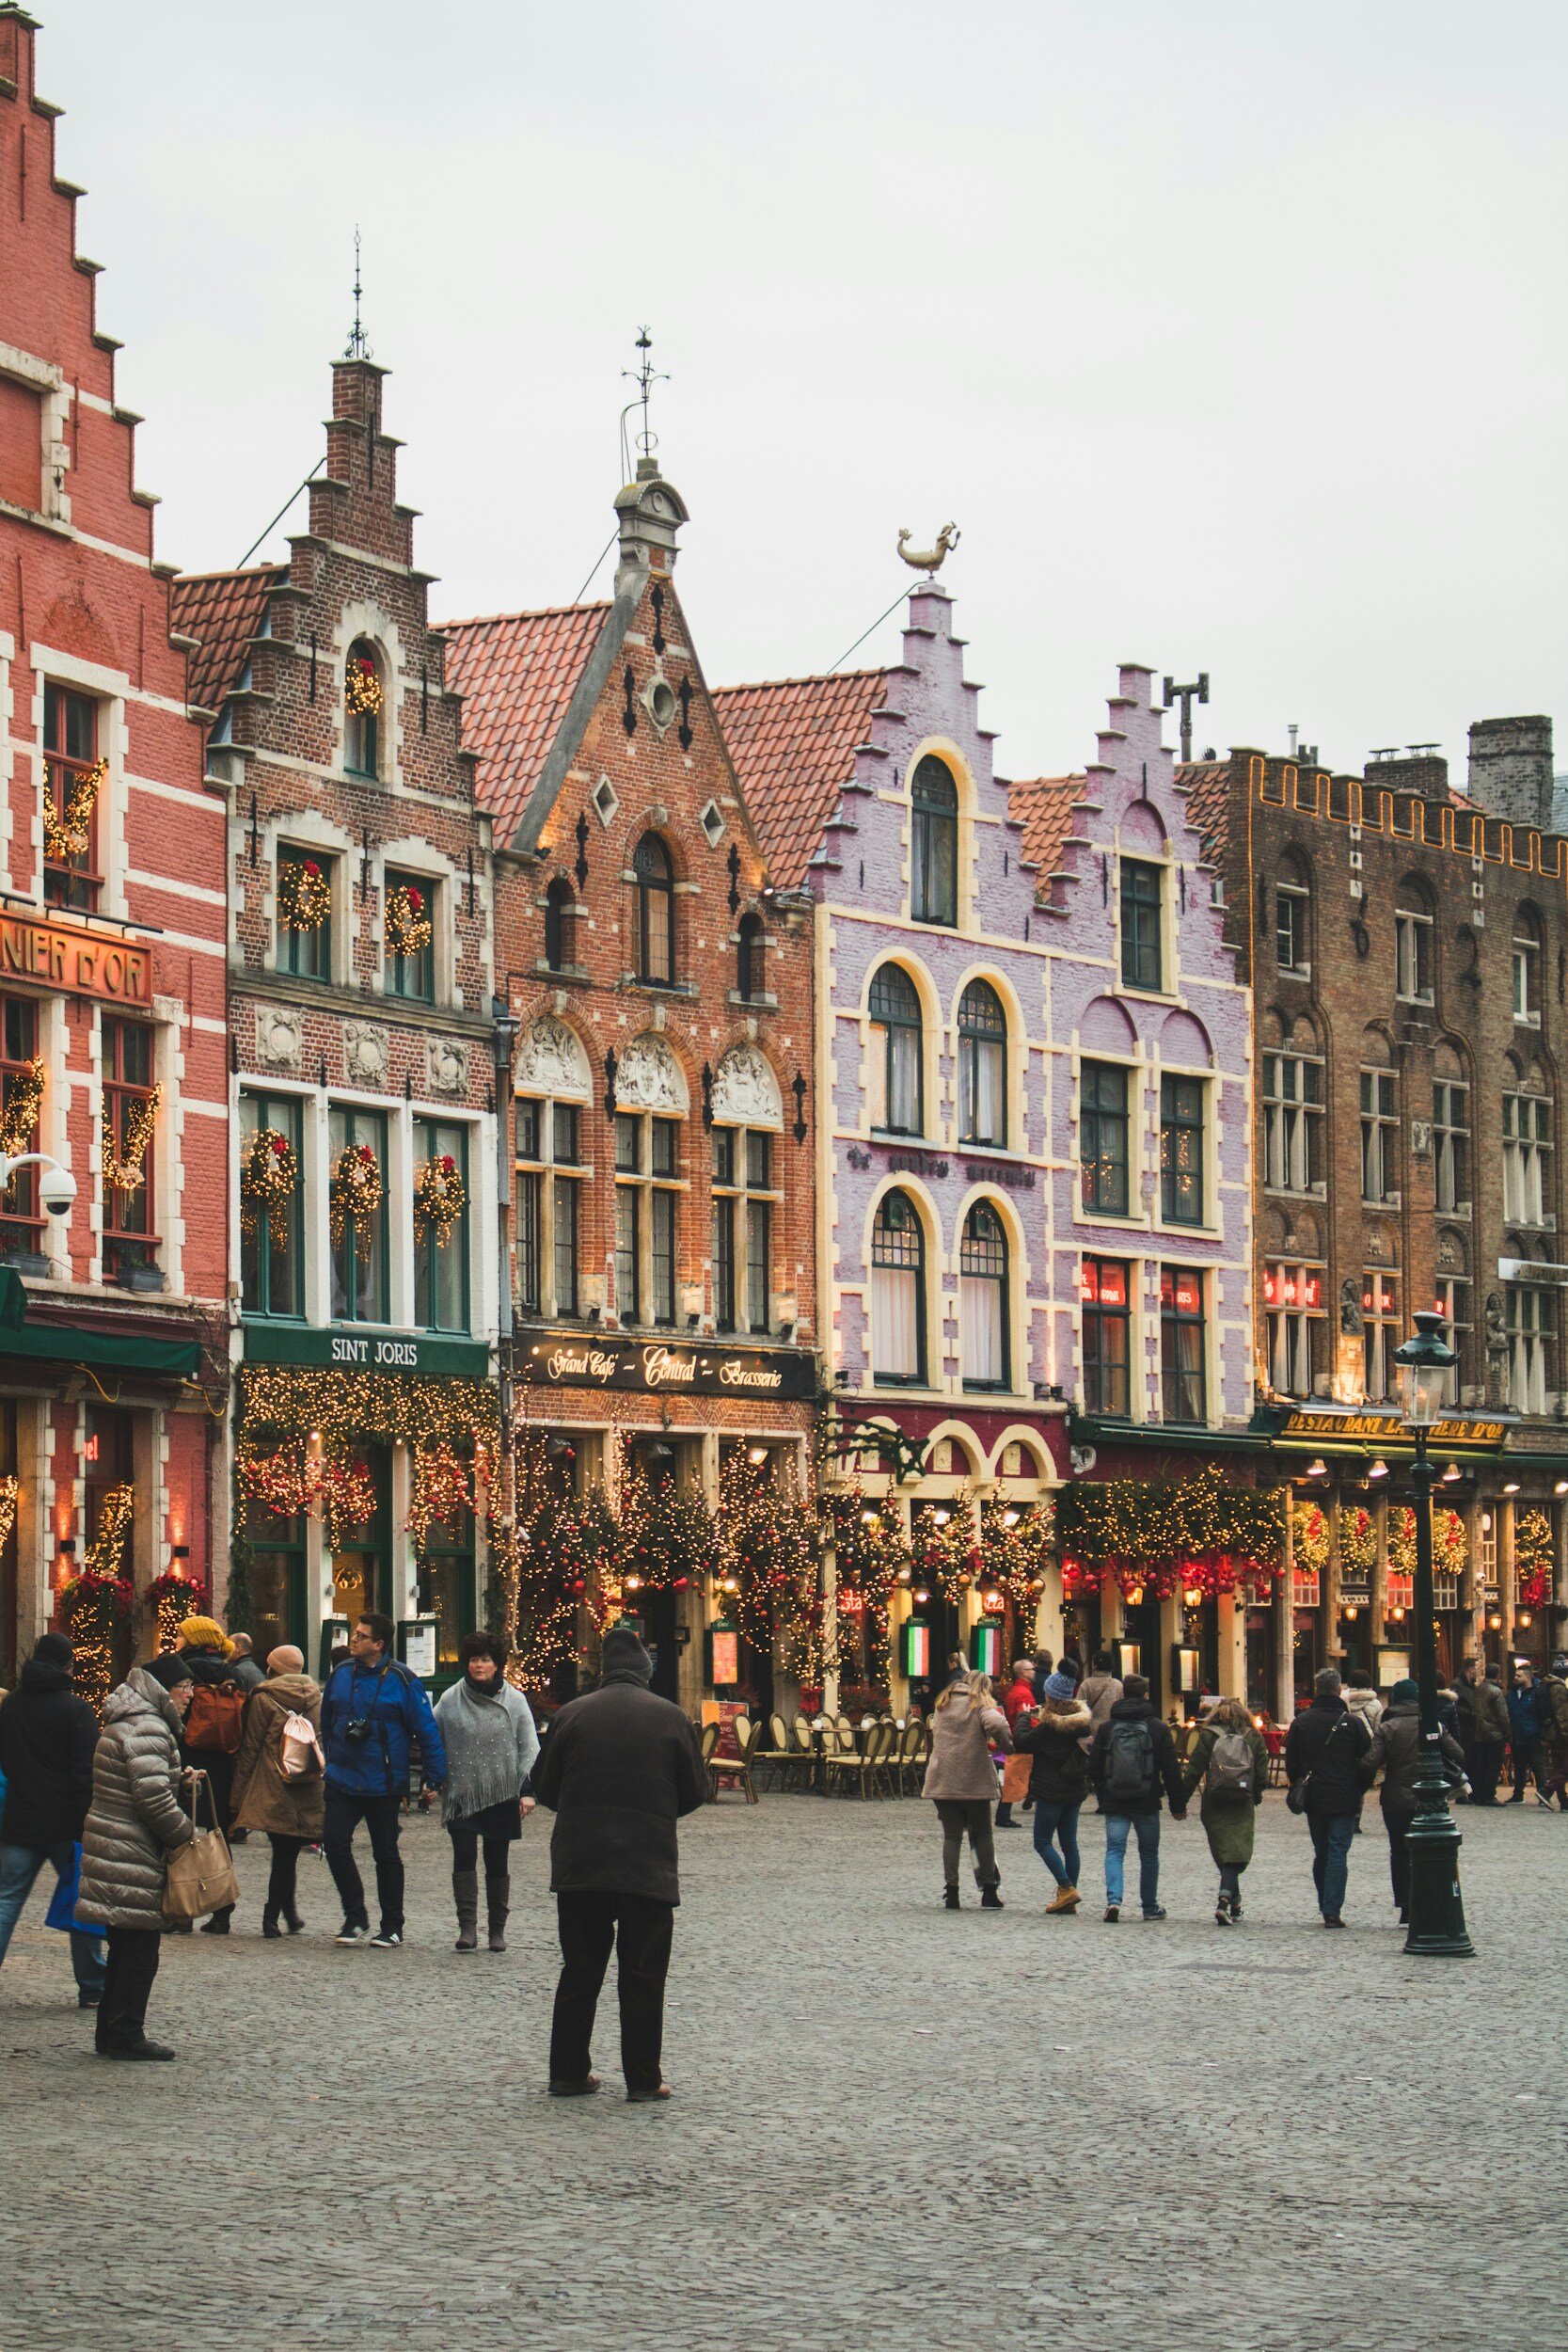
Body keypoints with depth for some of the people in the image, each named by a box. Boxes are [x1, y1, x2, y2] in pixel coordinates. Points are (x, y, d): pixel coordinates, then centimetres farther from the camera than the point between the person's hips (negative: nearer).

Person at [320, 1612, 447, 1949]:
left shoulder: (401, 1681, -10)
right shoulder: (341, 1674, 4)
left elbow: (427, 1731, -7)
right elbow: (327, 1723, 17)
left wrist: (435, 1780, -9)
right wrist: (331, 1762, 18)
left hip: (384, 1785, -4)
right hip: (342, 1782, 4)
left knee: (386, 1855, 6)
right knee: (334, 1843, -9)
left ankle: (392, 1928, 17)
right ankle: (355, 1917, 6)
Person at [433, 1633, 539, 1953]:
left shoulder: (514, 1701, 3)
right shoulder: (450, 1700, 5)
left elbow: (529, 1748, 3)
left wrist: (527, 1790, -4)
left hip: (502, 1795, 0)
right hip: (461, 1794, 0)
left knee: (497, 1862, 5)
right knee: (464, 1857, -11)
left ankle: (497, 1930, 15)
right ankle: (467, 1927, -11)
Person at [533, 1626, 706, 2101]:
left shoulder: (572, 1714, 1)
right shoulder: (671, 1718, 0)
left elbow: (545, 1789, 5)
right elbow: (695, 1792, 5)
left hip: (578, 1863, 1)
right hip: (649, 1865, -1)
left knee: (579, 1973, 10)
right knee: (643, 1976, 5)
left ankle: (568, 2073, 12)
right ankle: (643, 2079, 5)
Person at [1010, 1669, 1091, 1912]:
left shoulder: (1049, 1726, -17)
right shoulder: (1081, 1720, 5)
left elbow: (1021, 1743, -14)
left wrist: (1023, 1717, 2)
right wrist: (1039, 1717, 20)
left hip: (1051, 1792, -7)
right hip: (1076, 1791, 7)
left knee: (1042, 1842, 1)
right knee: (1069, 1843, 10)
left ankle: (1067, 1888, -12)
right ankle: (1068, 1899, 10)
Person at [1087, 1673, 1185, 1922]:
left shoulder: (1106, 1727, 1)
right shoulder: (1159, 1728, -2)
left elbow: (1094, 1769, 4)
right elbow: (1171, 1771, -1)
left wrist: (1103, 1798, 17)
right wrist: (1177, 1805, 6)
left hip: (1115, 1802, 0)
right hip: (1147, 1803, 0)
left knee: (1114, 1852, 0)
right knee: (1149, 1854, 14)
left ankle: (1113, 1899, -22)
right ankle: (1150, 1908, 19)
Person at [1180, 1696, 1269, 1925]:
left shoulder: (1208, 1736, 1)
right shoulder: (1254, 1738, 4)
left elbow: (1193, 1771, -3)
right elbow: (1262, 1777, 3)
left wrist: (1181, 1801, 2)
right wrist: (1256, 1796, 21)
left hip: (1214, 1805, 0)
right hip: (1243, 1806, 0)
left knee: (1222, 1855, 12)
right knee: (1237, 1855, -1)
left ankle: (1234, 1904, 20)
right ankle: (1225, 1900, -21)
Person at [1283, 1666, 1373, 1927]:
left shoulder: (1301, 1722, 2)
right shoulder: (1353, 1722, -6)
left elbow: (1291, 1763, 6)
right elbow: (1368, 1762, -2)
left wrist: (1299, 1789, 18)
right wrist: (1359, 1792, 10)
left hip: (1314, 1799, 3)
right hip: (1344, 1800, -3)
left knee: (1321, 1854, 15)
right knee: (1338, 1854, -3)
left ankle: (1326, 1907, 19)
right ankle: (1332, 1911, -10)